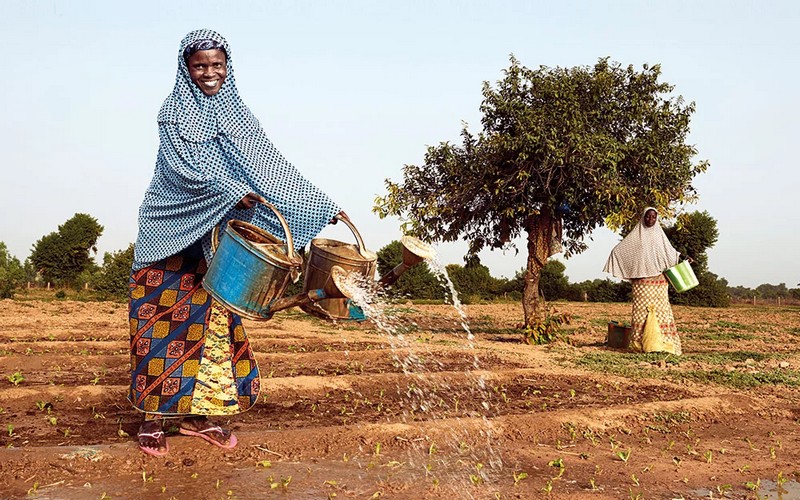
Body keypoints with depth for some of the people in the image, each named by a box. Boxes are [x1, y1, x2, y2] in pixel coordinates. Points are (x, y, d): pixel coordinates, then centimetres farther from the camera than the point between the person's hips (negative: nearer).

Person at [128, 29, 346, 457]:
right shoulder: (175, 111, -2)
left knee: (212, 319, 5)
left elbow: (271, 167, 2)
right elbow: (188, 163, -17)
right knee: (164, 319, -1)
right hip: (172, 230, -4)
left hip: (214, 235, 4)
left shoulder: (236, 114, 9)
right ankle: (153, 417, 10)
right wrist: (234, 190, -33)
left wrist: (324, 207, -6)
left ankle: (196, 413, 16)